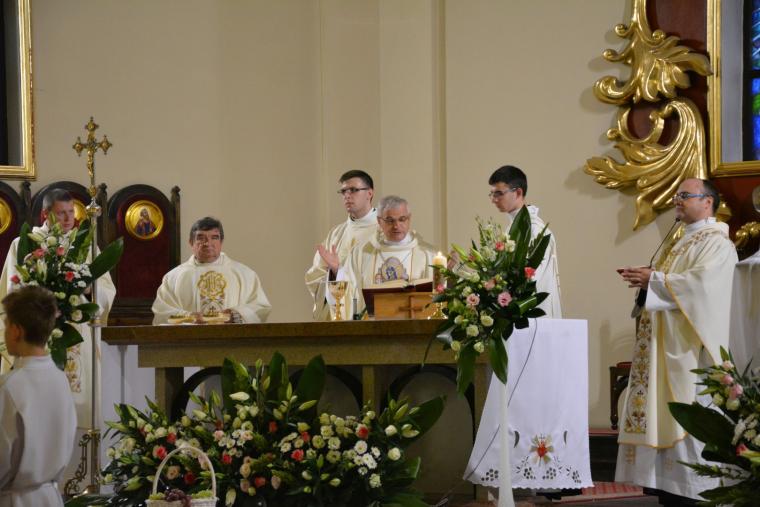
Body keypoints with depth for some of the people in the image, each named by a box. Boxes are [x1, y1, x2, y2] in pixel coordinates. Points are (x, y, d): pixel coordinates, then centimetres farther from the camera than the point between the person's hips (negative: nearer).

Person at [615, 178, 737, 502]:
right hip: (668, 342, 9)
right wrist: (646, 281, 6)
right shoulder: (684, 242, 21)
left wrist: (654, 279, -17)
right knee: (667, 411, 6)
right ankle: (669, 482, 8)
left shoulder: (716, 243, -9)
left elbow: (700, 283, -23)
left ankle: (696, 486, -5)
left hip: (690, 343, -9)